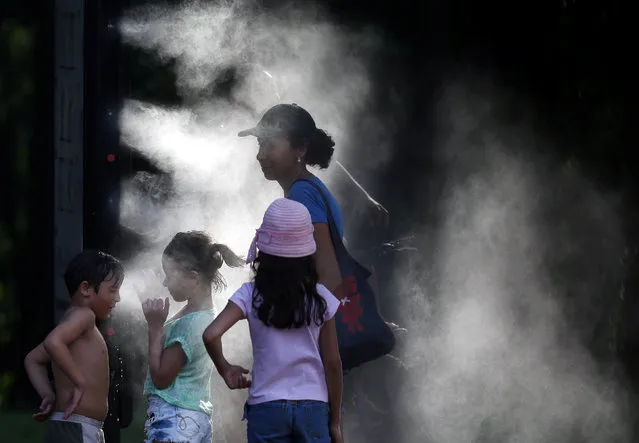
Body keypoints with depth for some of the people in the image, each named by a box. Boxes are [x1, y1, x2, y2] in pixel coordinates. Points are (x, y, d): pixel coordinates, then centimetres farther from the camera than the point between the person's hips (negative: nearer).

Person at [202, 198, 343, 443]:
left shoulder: (251, 296, -6)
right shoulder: (320, 298, -3)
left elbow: (211, 335, -22)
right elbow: (332, 364, 0)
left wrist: (226, 369, -2)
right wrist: (335, 420, 8)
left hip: (267, 408, -1)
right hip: (313, 408, 1)